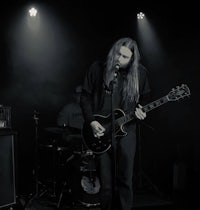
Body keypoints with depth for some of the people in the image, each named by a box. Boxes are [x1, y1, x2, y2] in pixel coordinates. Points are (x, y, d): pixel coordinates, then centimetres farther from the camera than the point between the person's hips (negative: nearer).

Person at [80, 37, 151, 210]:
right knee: (106, 181, 6)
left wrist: (141, 111, -10)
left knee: (125, 179, 2)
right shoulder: (97, 68, -2)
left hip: (126, 130, 0)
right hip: (101, 130, 0)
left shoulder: (140, 73, 0)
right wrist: (91, 121, -7)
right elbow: (86, 96, 3)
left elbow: (145, 98, 12)